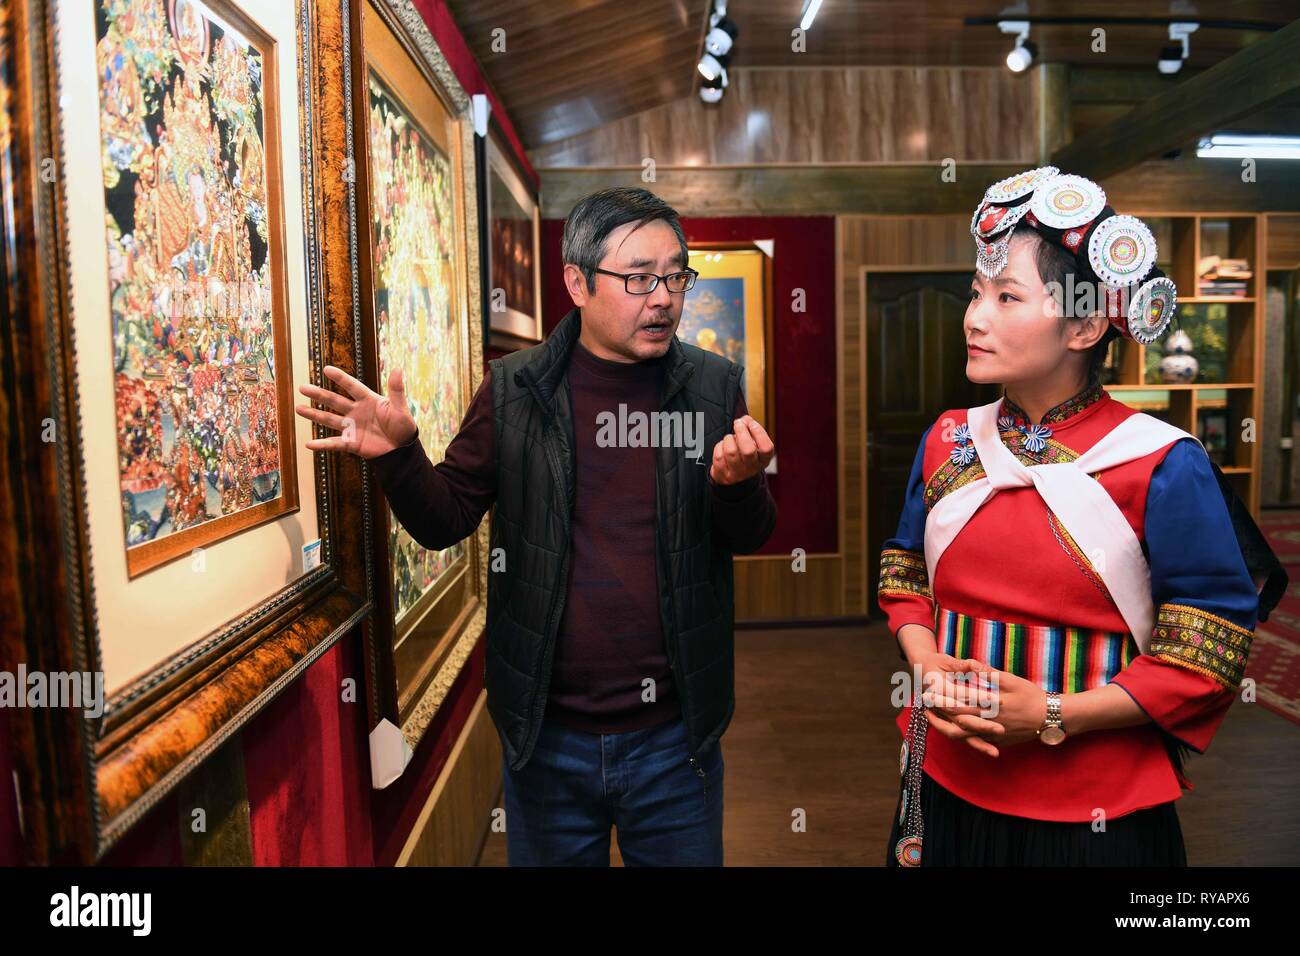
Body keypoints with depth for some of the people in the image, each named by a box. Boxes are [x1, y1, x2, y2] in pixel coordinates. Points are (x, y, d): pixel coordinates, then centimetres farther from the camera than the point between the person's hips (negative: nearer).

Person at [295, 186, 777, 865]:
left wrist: (737, 484, -23)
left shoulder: (714, 386, -2)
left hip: (673, 734, 1)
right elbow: (445, 521, -1)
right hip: (545, 735, 0)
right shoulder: (513, 390, -4)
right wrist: (398, 453, -21)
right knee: (550, 855, 20)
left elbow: (749, 538, -1)